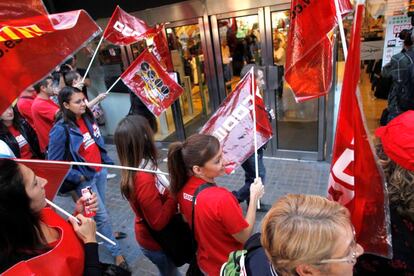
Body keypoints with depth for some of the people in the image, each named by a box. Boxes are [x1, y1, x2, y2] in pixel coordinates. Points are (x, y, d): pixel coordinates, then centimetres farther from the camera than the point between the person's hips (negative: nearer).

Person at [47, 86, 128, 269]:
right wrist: (77, 178, -15)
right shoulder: (60, 130, -22)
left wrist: (107, 161, 14)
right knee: (102, 215, 5)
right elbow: (54, 163, -16)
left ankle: (104, 233, 49)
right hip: (85, 179, -5)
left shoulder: (87, 117, -3)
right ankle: (116, 252, 22)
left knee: (99, 210, 23)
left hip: (100, 170, 6)